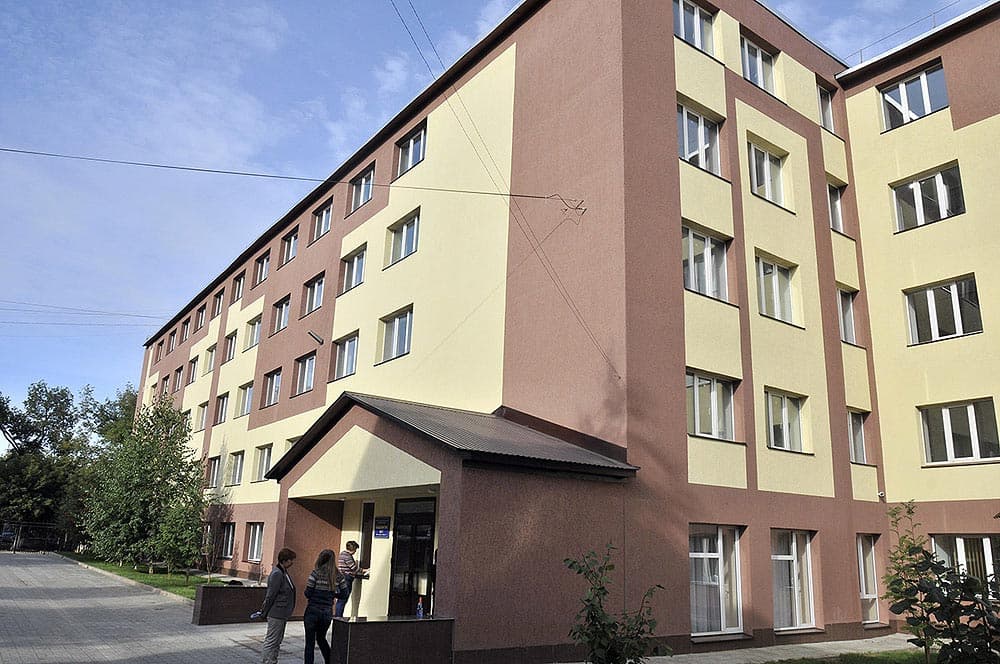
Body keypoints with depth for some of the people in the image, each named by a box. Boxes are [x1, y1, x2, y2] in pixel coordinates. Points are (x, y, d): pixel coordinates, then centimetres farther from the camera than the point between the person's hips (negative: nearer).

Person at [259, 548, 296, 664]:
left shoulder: (284, 572, 11)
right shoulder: (277, 574, -20)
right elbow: (270, 595, -17)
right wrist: (264, 613, -12)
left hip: (282, 614, 10)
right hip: (276, 613, -10)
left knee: (278, 641, 16)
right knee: (272, 640, -2)